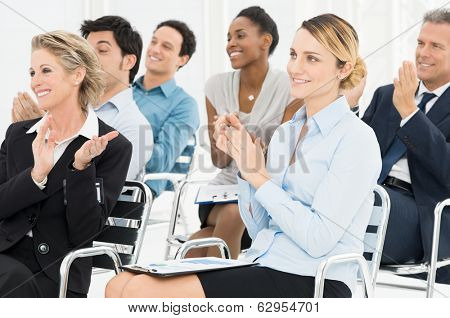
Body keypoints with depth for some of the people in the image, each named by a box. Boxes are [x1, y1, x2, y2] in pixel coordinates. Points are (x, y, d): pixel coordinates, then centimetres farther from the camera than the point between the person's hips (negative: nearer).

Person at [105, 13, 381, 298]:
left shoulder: (356, 138, -6)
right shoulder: (285, 132, 16)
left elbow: (319, 240, -16)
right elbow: (260, 230, 15)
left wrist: (260, 177, -10)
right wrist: (244, 164, 2)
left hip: (312, 282, -7)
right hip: (261, 266, 8)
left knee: (144, 292, -20)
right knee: (121, 286, -11)